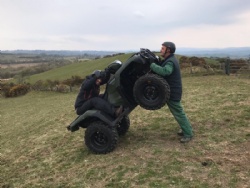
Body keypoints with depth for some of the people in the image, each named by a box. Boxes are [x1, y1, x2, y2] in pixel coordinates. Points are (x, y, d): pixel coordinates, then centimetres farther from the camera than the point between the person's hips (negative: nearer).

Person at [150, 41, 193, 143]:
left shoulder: (170, 62, -22)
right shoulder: (169, 60, 13)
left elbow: (164, 71, -41)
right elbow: (162, 68, 12)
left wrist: (151, 65, -33)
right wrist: (154, 63, -4)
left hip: (172, 92, -10)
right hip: (172, 90, 10)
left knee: (178, 113, -3)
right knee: (178, 112, 19)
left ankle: (188, 134, 7)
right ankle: (187, 129, 32)